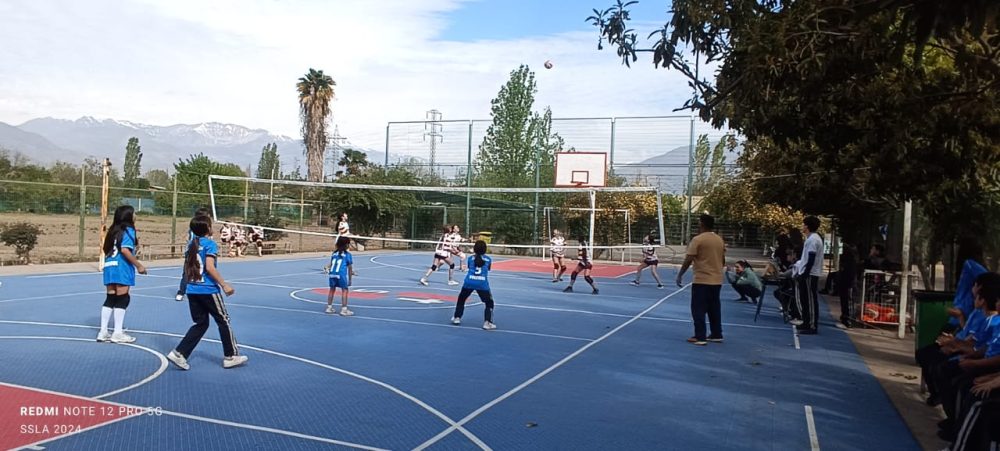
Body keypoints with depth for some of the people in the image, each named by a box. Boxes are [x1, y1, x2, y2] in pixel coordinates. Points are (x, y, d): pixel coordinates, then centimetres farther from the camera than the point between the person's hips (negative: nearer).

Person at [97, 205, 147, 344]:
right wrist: (138, 265, -14)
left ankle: (103, 332, 12)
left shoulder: (114, 230, 16)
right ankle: (118, 333, 0)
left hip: (109, 266, 8)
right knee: (122, 299, -2)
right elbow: (125, 250, -18)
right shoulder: (128, 230, -8)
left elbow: (107, 249, 16)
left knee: (110, 299, 10)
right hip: (121, 268, -8)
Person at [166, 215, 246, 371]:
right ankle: (231, 356, 14)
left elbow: (186, 269, 14)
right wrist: (224, 285, -18)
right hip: (208, 290, -7)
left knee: (201, 324, 15)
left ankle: (179, 353, 3)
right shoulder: (210, 244, -11)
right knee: (223, 321, 7)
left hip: (192, 290, 7)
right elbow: (209, 267, -20)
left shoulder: (191, 245, 11)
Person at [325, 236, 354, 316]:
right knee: (345, 291, 1)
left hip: (332, 274, 6)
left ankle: (329, 308, 25)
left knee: (332, 290, 17)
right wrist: (350, 279, 7)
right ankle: (344, 310, -2)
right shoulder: (348, 255, 2)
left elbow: (331, 265, 16)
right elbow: (349, 268, 2)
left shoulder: (334, 253, 15)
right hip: (342, 274, -6)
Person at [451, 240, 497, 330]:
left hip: (469, 282, 2)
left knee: (461, 299, 26)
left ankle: (457, 318, 28)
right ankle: (487, 323, 0)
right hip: (482, 284, -1)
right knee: (489, 303, 12)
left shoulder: (471, 258, 10)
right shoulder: (488, 259, 8)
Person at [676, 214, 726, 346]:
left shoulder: (697, 239, -12)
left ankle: (700, 337, -2)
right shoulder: (720, 240, 9)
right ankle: (717, 335, 22)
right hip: (717, 281, 7)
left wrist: (680, 275, -5)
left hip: (701, 281, -7)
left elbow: (688, 260, -14)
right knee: (714, 309, 16)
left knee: (698, 310, -1)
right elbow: (723, 260, 17)